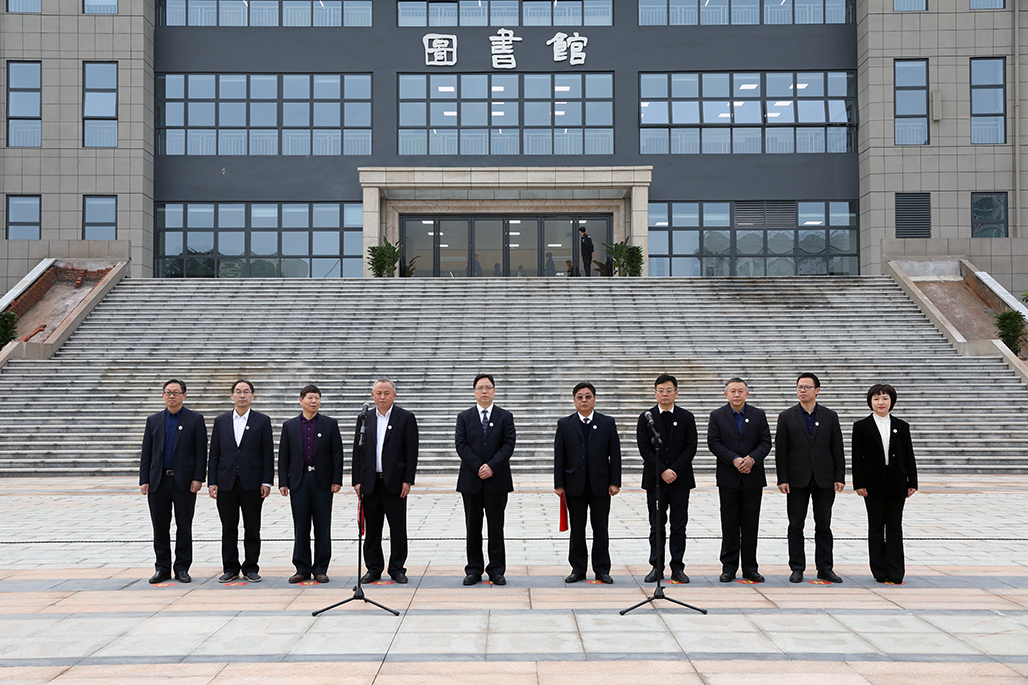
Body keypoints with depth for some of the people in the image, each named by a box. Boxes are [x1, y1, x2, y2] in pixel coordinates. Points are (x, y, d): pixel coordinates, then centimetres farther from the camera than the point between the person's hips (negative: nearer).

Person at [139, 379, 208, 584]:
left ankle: (182, 568, 11)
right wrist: (144, 480, 0)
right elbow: (146, 452, 9)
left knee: (184, 527, 3)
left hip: (184, 482, -2)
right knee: (160, 528, 6)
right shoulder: (153, 420, 10)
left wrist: (198, 478, -10)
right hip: (158, 482, 3)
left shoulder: (195, 420, 2)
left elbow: (201, 452, -2)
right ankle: (162, 568, 16)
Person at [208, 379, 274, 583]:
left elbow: (268, 454, 1)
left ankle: (250, 568, 13)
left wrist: (266, 482, -6)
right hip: (226, 482, 2)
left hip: (252, 483, -2)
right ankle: (230, 568, 15)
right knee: (228, 528, 6)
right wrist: (212, 482, 0)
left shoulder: (262, 421, 4)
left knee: (252, 528, 3)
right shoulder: (221, 421, 10)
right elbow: (214, 454, 8)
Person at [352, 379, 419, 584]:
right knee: (371, 529, 8)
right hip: (370, 483, 3)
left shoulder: (406, 418, 0)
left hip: (395, 482, -3)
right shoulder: (365, 419, 9)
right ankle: (374, 569, 17)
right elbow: (357, 452, 9)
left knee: (398, 529, 2)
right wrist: (357, 481, 1)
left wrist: (408, 481, -9)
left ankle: (397, 569, 12)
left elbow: (411, 452, -3)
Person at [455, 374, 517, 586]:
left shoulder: (505, 417, 5)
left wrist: (492, 466, -15)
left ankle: (496, 570, 9)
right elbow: (461, 445, -2)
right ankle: (474, 570, 13)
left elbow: (509, 445, -4)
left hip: (497, 479, -1)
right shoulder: (464, 417, 7)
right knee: (473, 526, 6)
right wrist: (478, 467, -13)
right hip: (471, 479, 1)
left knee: (496, 526, 3)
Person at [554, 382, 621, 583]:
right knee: (577, 529, 6)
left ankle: (602, 569, 12)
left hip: (600, 484, 0)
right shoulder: (565, 424, 5)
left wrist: (615, 482, -4)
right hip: (575, 485, 0)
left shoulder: (607, 423, 5)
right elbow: (559, 457, 3)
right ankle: (578, 569, 14)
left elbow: (615, 455, 3)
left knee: (600, 528, 4)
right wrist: (559, 484, -3)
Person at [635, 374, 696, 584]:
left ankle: (677, 568, 9)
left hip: (680, 479, 1)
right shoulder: (646, 418, 3)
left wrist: (675, 470, -12)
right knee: (657, 526, 4)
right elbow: (645, 449, -3)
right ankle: (657, 567, 9)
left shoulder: (686, 417, 5)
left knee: (679, 527, 4)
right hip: (655, 480, -1)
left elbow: (691, 448, -1)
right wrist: (662, 471, -13)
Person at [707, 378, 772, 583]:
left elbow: (766, 442, 1)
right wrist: (734, 460, -16)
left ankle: (750, 568, 12)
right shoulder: (717, 416, 3)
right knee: (729, 524, 2)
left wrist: (752, 458, -16)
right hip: (728, 478, -1)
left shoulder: (758, 415, 6)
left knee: (751, 524, 4)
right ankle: (729, 568, 9)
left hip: (753, 478, 1)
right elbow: (713, 443, -4)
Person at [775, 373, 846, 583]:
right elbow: (780, 451, 0)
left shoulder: (830, 416, 6)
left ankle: (825, 568, 13)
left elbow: (837, 449, 5)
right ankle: (797, 569, 10)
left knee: (823, 526, 6)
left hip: (824, 479, 1)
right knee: (795, 526, 3)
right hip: (797, 480, -1)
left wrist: (839, 477, -2)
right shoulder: (787, 417, 3)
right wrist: (782, 479, -7)